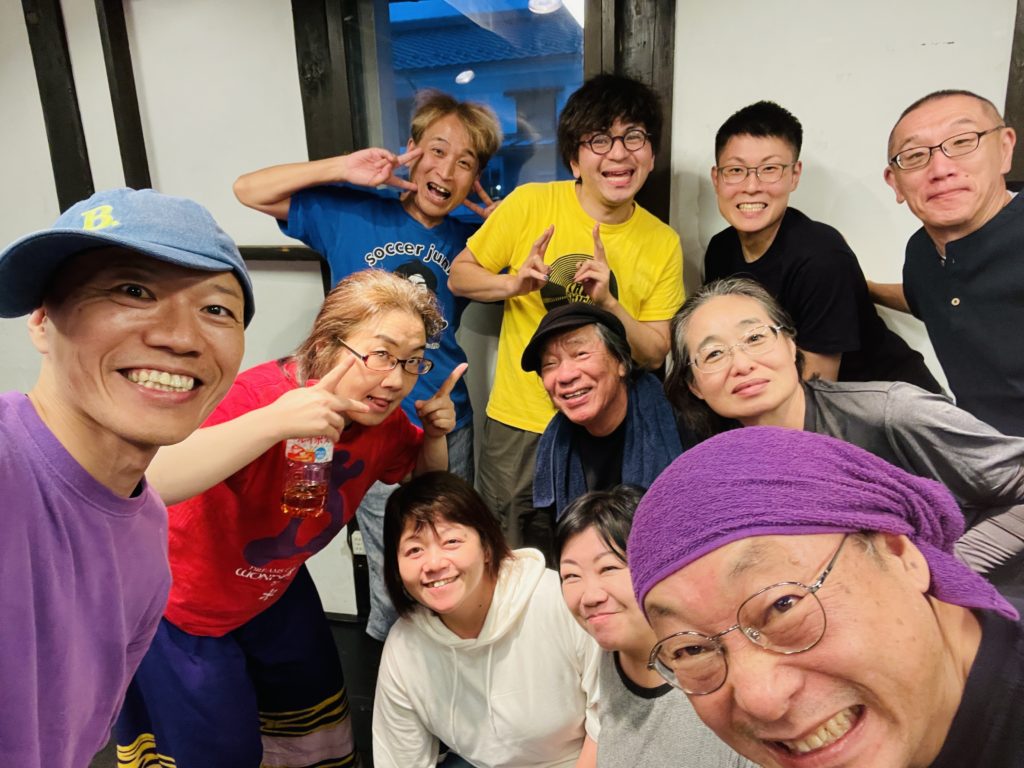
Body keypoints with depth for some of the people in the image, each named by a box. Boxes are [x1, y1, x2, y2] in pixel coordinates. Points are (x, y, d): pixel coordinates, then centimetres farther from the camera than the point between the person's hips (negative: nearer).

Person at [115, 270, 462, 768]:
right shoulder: (258, 397, -35)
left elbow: (423, 478, 5)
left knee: (314, 714, 21)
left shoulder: (383, 421, -15)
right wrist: (274, 422, -58)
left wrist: (436, 432, -17)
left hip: (274, 587, 6)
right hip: (177, 602, -6)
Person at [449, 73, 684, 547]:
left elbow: (655, 354, -2)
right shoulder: (530, 204, -7)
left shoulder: (663, 243, -2)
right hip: (517, 424, -1)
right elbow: (459, 276, 1)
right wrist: (513, 283, -19)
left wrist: (608, 303, -19)